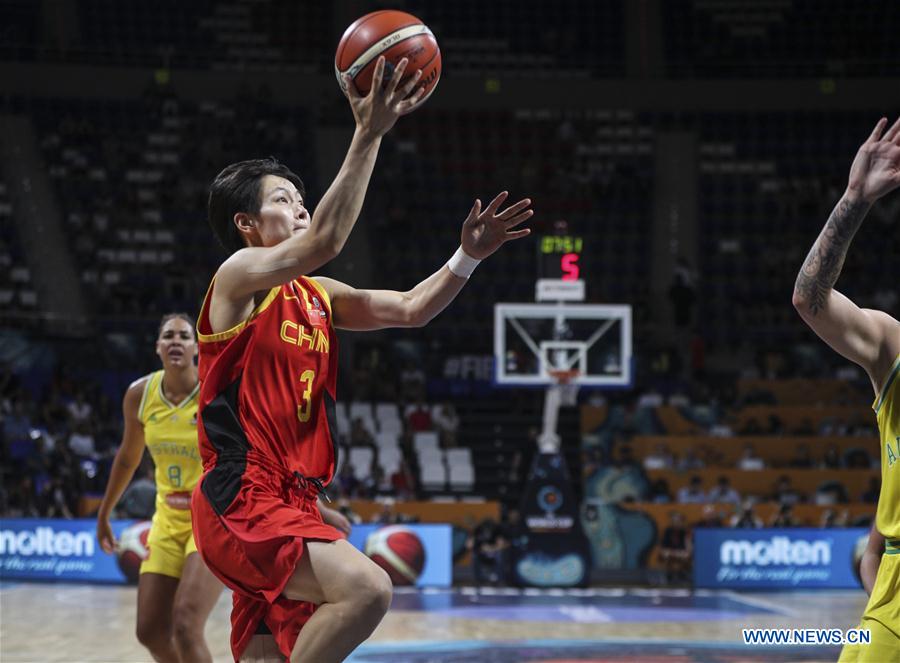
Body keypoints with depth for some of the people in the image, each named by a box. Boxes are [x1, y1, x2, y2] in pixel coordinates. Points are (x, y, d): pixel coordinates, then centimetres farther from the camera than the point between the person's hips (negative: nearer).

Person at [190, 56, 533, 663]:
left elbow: (409, 310, 19)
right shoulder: (239, 275, -6)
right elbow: (322, 244, -23)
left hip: (291, 505, 9)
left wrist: (469, 257, 4)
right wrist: (369, 135, -26)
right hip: (243, 502, -9)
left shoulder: (317, 296, 17)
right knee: (366, 588, -27)